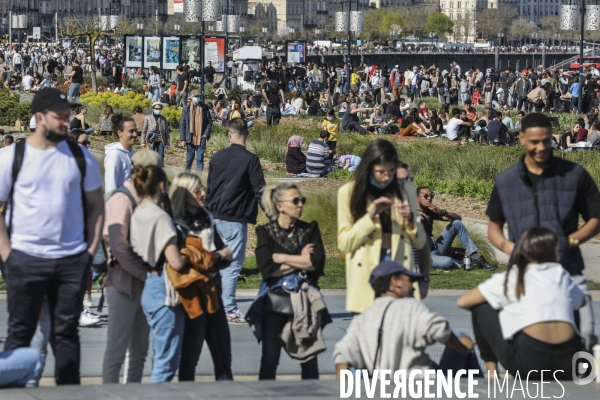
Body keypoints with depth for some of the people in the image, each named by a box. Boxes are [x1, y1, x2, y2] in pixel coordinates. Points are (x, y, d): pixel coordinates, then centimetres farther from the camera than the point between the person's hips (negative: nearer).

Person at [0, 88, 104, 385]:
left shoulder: (81, 157, 4)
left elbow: (96, 205, 10)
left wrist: (91, 249, 2)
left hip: (73, 260, 2)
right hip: (26, 259, -2)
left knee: (66, 332, 9)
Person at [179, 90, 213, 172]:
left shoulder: (204, 108, 2)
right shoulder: (187, 109, 1)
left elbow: (209, 122, 7)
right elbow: (182, 124, 2)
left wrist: (206, 134, -5)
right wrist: (183, 139, -3)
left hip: (201, 138, -1)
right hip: (190, 138, 1)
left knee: (200, 158, -4)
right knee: (189, 159, 8)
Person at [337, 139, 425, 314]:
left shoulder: (406, 189, 10)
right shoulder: (348, 192, 4)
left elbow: (419, 242, 13)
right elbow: (344, 243, -2)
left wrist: (410, 219, -6)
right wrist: (370, 216, -12)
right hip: (367, 275, -1)